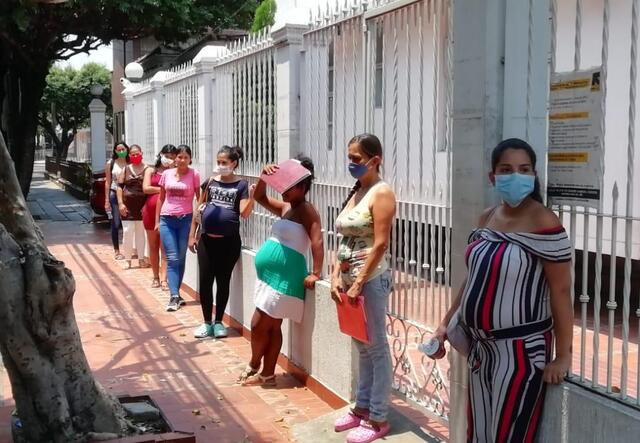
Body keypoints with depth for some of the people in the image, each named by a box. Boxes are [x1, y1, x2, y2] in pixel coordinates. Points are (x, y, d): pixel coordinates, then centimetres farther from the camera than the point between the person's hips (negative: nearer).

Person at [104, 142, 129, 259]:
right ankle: (117, 251, 12)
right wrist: (107, 200, 0)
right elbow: (108, 182, 3)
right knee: (116, 224, 3)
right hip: (115, 195, 0)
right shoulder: (110, 164, 2)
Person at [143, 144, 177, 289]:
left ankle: (164, 279, -8)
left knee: (165, 247, -5)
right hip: (151, 211, 2)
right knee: (153, 246, 10)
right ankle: (156, 277, 20)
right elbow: (146, 188, -3)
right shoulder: (151, 171, 9)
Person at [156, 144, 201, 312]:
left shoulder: (194, 174, -2)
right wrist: (157, 220, 9)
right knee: (172, 258, -5)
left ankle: (176, 294, 17)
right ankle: (174, 296, -9)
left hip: (186, 219, -1)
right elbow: (161, 198, 12)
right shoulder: (166, 174, 5)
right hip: (167, 220, 1)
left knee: (181, 258, 6)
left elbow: (199, 198, 1)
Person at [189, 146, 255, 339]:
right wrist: (192, 235, 8)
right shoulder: (210, 182, 5)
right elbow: (198, 209, 10)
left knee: (223, 281, 7)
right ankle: (207, 323, 15)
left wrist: (251, 197, -28)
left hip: (229, 241, -2)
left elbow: (244, 213, -11)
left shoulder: (241, 185, -2)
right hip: (207, 239, 2)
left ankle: (218, 322, 19)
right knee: (205, 281, 2)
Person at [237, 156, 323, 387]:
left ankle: (253, 366, 20)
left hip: (284, 278, -9)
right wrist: (265, 176, -2)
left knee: (259, 325, -1)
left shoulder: (307, 210, -12)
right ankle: (267, 374, 19)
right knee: (272, 327, 12)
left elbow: (317, 241, -21)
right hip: (272, 276, 9)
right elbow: (259, 197, 16)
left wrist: (315, 274, -26)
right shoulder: (285, 208, 14)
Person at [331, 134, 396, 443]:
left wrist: (359, 283, -18)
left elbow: (380, 244, -17)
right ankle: (362, 408, 28)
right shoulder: (354, 192, 13)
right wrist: (336, 276, 3)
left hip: (370, 279, -8)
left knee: (376, 348, 1)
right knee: (362, 347, 17)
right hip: (349, 279, 8)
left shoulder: (381, 193, -11)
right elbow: (344, 241, 13)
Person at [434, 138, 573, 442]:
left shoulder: (543, 223, -16)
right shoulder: (486, 219, 6)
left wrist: (562, 356, -16)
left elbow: (561, 291, -16)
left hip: (521, 348, -7)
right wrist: (447, 322, 13)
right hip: (480, 345, 7)